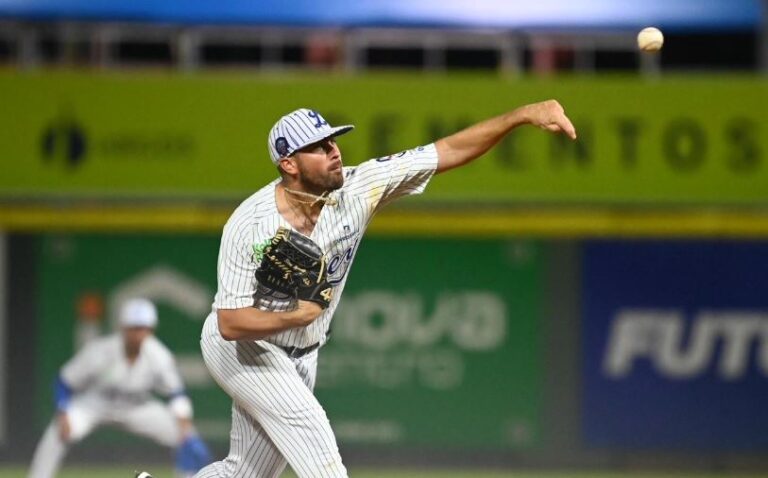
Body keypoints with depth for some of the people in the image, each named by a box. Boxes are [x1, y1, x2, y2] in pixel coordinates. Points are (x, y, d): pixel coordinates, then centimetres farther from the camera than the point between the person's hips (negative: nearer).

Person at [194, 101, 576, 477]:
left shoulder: (357, 189, -17)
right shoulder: (249, 224, -27)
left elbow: (449, 151, -20)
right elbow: (230, 323, -27)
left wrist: (523, 115, -29)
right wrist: (297, 317, -43)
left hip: (300, 356, 6)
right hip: (239, 347, -6)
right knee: (311, 432, -22)